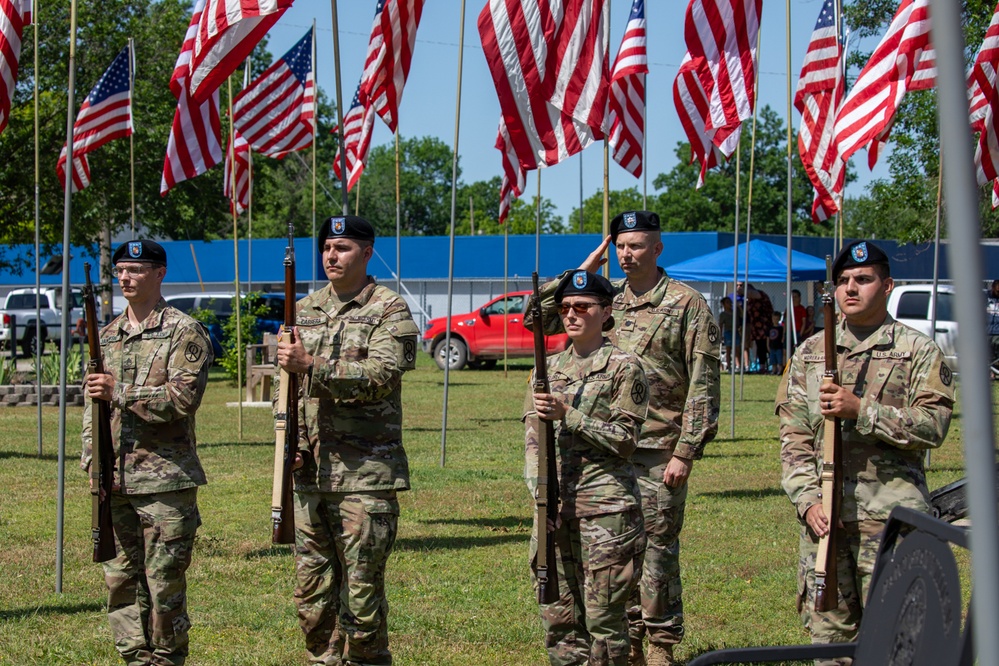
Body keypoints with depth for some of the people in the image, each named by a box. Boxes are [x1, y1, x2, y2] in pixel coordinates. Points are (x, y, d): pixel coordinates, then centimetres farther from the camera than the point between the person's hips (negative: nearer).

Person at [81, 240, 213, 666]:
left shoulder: (184, 333, -4)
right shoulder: (107, 335, 16)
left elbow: (183, 399, -16)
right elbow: (93, 401, 20)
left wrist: (119, 392, -17)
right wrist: (91, 458, 9)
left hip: (164, 481, -6)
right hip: (114, 481, 6)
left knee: (165, 584, -3)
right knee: (121, 582, 7)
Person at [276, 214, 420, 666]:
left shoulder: (390, 310, -4)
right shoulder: (306, 310, 15)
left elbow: (379, 377, -17)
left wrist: (312, 366, -22)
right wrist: (291, 441, 10)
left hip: (364, 474, -6)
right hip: (310, 471, 6)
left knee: (361, 592, -4)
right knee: (312, 593, 9)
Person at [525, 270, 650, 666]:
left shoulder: (624, 368, -2)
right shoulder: (549, 369, 14)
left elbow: (625, 440, -8)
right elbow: (533, 438, 12)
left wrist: (568, 414, -15)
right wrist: (540, 489, -3)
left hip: (605, 507, -5)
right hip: (556, 505, 5)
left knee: (603, 618, -5)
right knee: (558, 618, 6)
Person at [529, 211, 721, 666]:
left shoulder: (687, 304, -3)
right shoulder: (606, 298, 11)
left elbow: (704, 386, -6)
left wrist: (686, 452, -12)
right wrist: (581, 273, 3)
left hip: (659, 453, -5)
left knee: (656, 549, -2)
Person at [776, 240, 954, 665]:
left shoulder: (918, 352, 4)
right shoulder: (810, 353, 14)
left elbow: (932, 427, -8)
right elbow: (793, 435, 9)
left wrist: (860, 410, -16)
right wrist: (808, 499, -4)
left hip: (891, 517, -3)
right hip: (824, 514, 4)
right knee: (828, 630, 5)